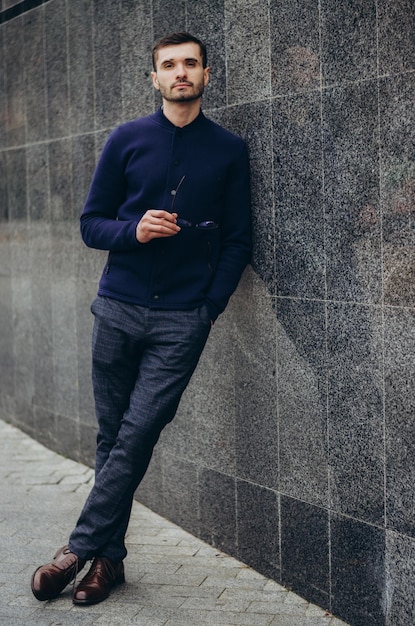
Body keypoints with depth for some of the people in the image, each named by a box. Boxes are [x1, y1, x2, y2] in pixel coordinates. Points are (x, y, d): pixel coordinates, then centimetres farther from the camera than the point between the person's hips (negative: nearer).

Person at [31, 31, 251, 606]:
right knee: (112, 436, 6)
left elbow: (238, 241, 8)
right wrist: (134, 230, -13)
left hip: (183, 321, -1)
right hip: (119, 309, 1)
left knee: (137, 435, -6)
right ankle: (110, 557, 18)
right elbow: (91, 224, 8)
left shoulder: (229, 150, 7)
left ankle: (81, 548, 7)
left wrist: (210, 307, -3)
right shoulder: (127, 140, 7)